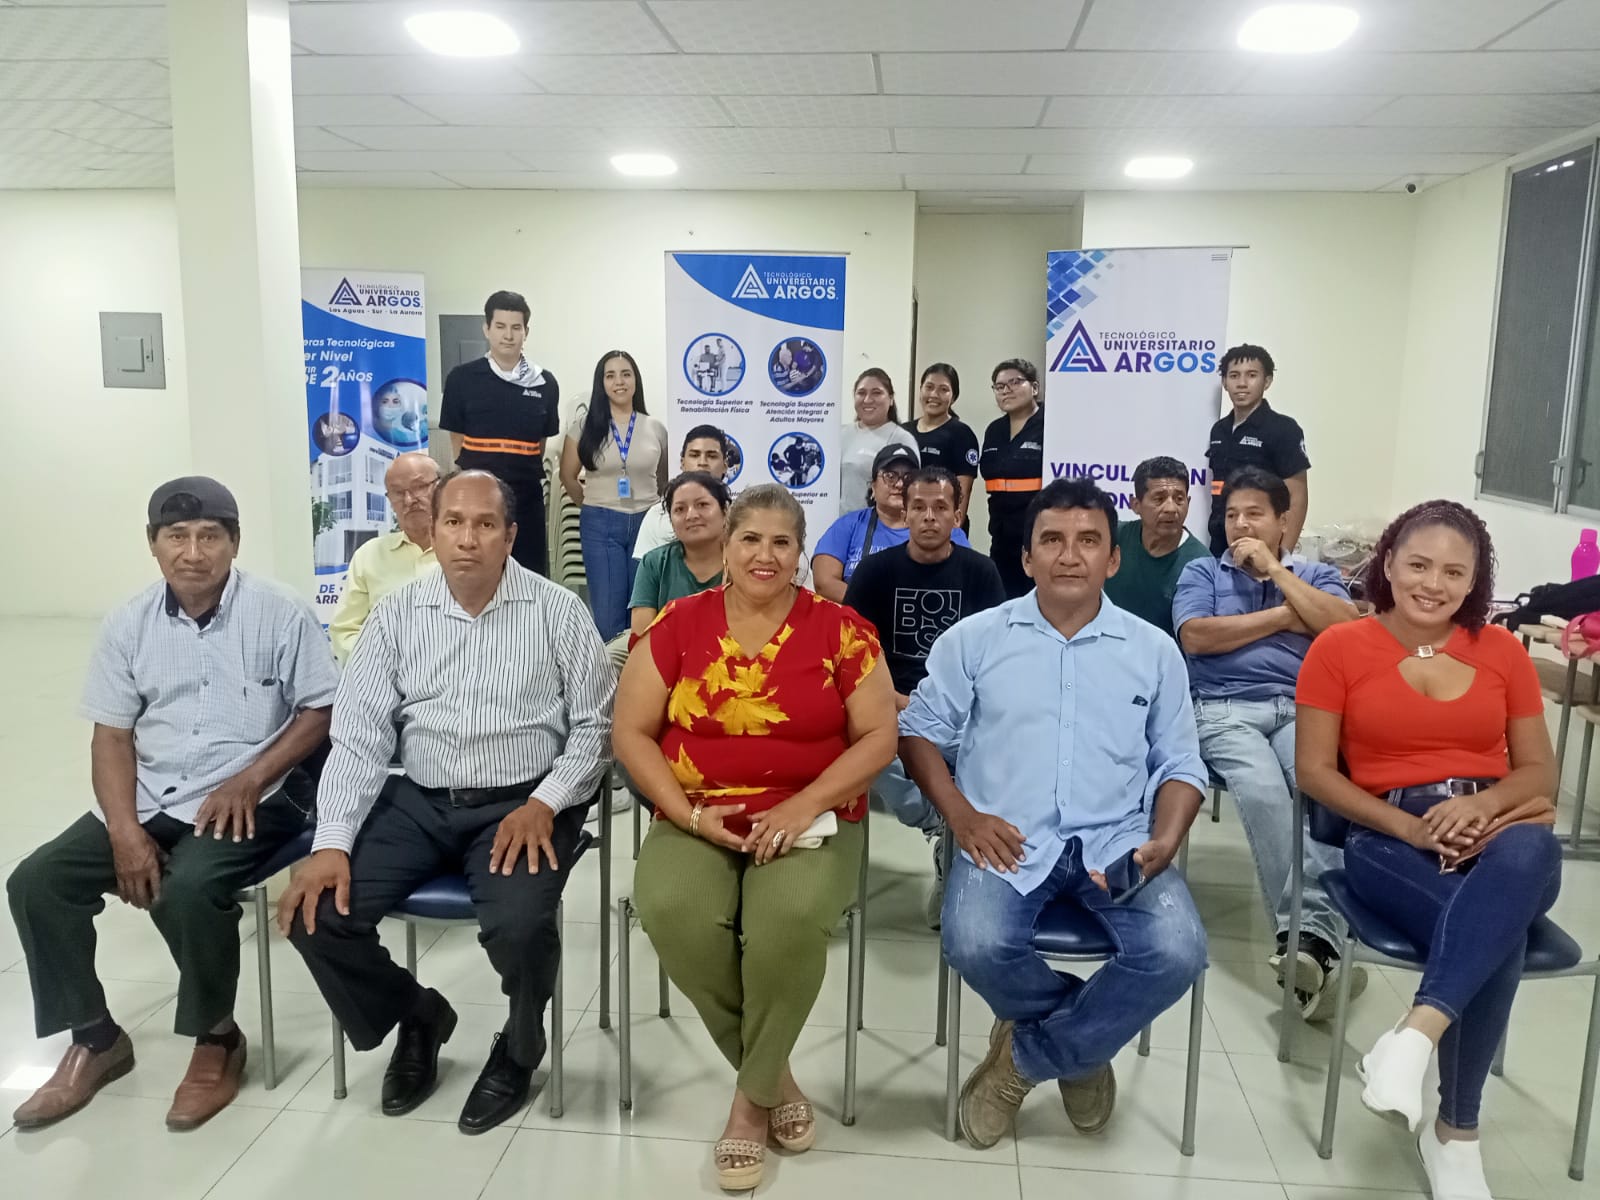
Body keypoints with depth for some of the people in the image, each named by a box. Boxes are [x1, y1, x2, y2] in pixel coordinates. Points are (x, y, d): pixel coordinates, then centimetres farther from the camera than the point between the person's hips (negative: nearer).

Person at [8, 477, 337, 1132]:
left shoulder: (279, 612, -9)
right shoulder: (128, 625, 3)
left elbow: (320, 709, -6)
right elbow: (111, 736, 4)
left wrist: (251, 778, -18)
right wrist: (125, 831, -10)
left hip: (248, 801, -5)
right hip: (149, 801, 5)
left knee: (185, 890, -31)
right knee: (35, 882, -10)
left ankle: (217, 1040, -4)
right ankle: (96, 1040, 10)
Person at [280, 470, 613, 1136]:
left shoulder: (557, 611, -2)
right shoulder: (397, 613, 4)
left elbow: (595, 724, -1)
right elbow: (359, 734, 1)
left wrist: (545, 804, -16)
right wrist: (333, 841, -10)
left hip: (521, 803, -3)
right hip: (418, 801, 4)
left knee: (519, 924, -30)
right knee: (314, 911, -14)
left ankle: (519, 1046, 7)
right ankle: (417, 1017, 17)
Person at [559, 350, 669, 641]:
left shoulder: (655, 428, 3)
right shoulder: (584, 424, -1)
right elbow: (568, 476, 9)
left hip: (646, 523, 1)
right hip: (601, 526, -1)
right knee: (607, 614, 2)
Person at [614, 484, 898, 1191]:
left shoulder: (840, 629, -1)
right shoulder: (678, 623, 2)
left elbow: (880, 735, -2)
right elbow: (631, 732, 2)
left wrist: (807, 804, -15)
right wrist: (687, 813, -11)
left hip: (811, 822, -1)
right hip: (697, 822, 2)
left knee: (792, 919, -32)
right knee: (673, 912, -29)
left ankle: (753, 1093, -3)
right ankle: (775, 1074, -2)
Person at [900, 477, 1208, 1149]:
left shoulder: (1154, 651, 10)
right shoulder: (973, 639, 6)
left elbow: (1179, 764, 11)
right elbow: (920, 731, 6)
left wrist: (1164, 842, -8)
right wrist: (962, 815, -9)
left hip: (1115, 842, 2)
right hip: (1008, 841, -1)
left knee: (1177, 954, -26)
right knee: (975, 946, -31)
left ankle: (1025, 1057, -2)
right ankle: (1080, 1043, 4)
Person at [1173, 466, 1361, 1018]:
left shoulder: (1316, 574, 23)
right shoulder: (1201, 572, 19)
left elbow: (1346, 628, 1)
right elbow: (1195, 637, -1)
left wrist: (1274, 570, 1)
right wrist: (1283, 617, 4)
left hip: (1304, 711, 2)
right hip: (1225, 710, -1)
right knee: (1263, 791, -33)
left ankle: (1312, 937, -41)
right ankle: (1312, 943, -33)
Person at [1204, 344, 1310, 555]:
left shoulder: (1283, 429, -6)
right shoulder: (1219, 430, 11)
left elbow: (1297, 498, -9)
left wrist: (1282, 554, -16)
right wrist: (1212, 538, 12)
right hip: (1220, 544, 5)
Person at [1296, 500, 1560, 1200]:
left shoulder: (1501, 650, 14)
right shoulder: (1340, 648, 5)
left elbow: (1540, 772, 13)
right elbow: (1314, 772, 0)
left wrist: (1481, 801, -11)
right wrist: (1409, 826, -14)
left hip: (1498, 829, 3)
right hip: (1390, 839, -2)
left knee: (1527, 855, -37)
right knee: (1497, 928, -33)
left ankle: (1418, 1032, -46)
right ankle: (1457, 1132, -22)